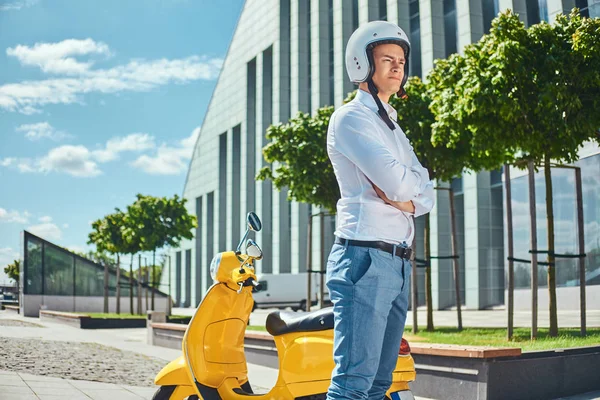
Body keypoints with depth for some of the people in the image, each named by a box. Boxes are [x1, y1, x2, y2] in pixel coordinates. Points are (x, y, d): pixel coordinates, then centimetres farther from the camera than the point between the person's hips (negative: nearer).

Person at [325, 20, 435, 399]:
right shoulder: (351, 117, -3)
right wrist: (408, 183, 6)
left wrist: (405, 199, -6)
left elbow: (427, 196, 16)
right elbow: (397, 182, -16)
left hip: (399, 262, 9)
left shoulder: (394, 127, 24)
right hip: (365, 257, -9)